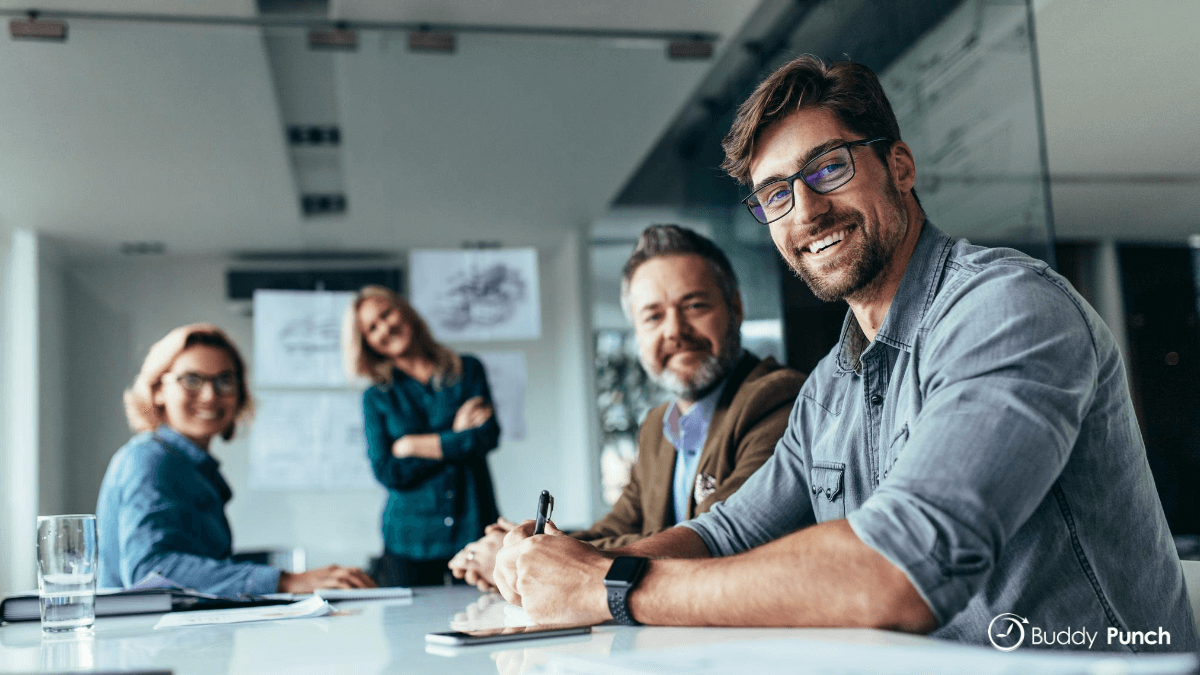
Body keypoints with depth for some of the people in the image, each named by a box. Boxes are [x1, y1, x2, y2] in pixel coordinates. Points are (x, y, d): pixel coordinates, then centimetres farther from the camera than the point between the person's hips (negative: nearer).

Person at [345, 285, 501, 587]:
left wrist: (413, 445, -3)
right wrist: (455, 439, -6)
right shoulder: (376, 398, 7)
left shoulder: (468, 370, 8)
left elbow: (488, 436, -6)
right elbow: (387, 472, -5)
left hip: (475, 530, 0)